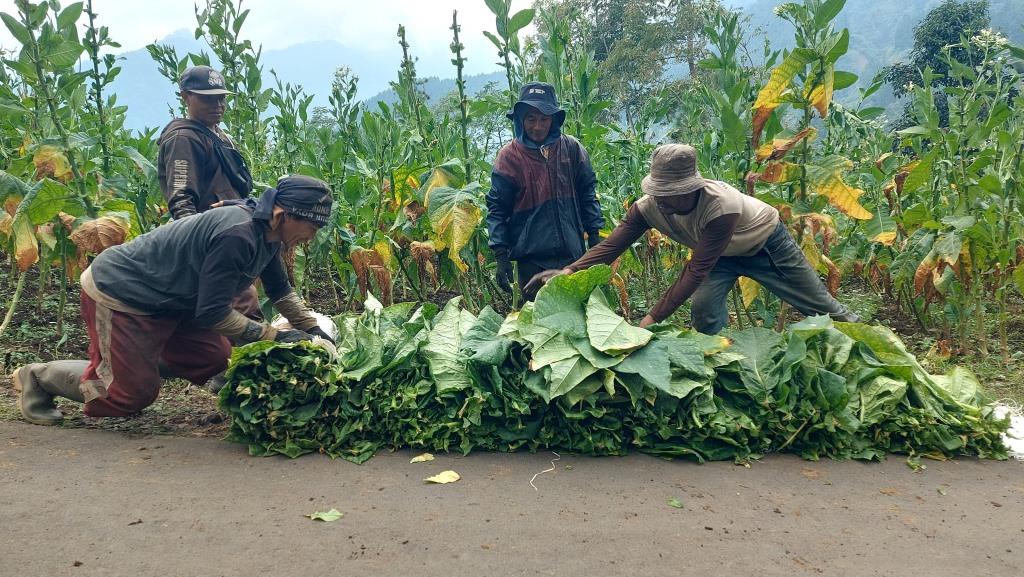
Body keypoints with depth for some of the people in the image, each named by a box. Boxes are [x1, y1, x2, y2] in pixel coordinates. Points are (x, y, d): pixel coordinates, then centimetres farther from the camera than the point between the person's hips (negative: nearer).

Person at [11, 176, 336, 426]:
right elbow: (212, 313, -30)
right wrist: (275, 336, -26)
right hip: (117, 294, -9)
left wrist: (313, 330, 3)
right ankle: (37, 377, 16)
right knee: (133, 394, -3)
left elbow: (281, 291, 13)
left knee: (217, 363, 7)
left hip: (166, 302, 10)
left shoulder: (268, 233, -2)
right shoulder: (237, 236, -33)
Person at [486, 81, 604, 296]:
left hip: (572, 255, 2)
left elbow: (587, 193, 10)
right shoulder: (509, 155, -5)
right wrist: (501, 256, -8)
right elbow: (497, 208, -3)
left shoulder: (571, 148, 2)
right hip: (531, 259, -2)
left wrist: (594, 235, 5)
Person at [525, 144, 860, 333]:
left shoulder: (720, 206, -45)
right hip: (722, 255, 4)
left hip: (765, 243, -4)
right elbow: (611, 246, -32)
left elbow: (696, 270, -43)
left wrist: (654, 318, -43)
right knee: (704, 308, -18)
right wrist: (569, 272, -48)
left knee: (820, 305, 11)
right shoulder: (648, 207, -29)